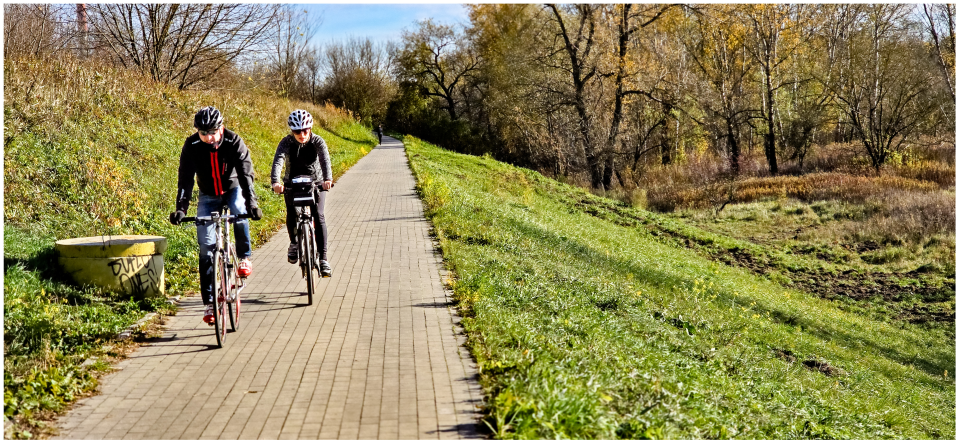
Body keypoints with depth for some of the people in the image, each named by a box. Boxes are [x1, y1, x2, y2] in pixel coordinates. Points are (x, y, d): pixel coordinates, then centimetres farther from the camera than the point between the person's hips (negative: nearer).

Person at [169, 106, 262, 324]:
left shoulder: (234, 142, -22)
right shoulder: (191, 146, -18)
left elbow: (245, 174, -29)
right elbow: (185, 178, -21)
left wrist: (251, 203, -42)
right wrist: (181, 208, -35)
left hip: (233, 189, -1)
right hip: (208, 195, 2)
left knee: (239, 212, -37)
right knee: (206, 247, -7)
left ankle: (244, 257, -12)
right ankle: (209, 302, -2)